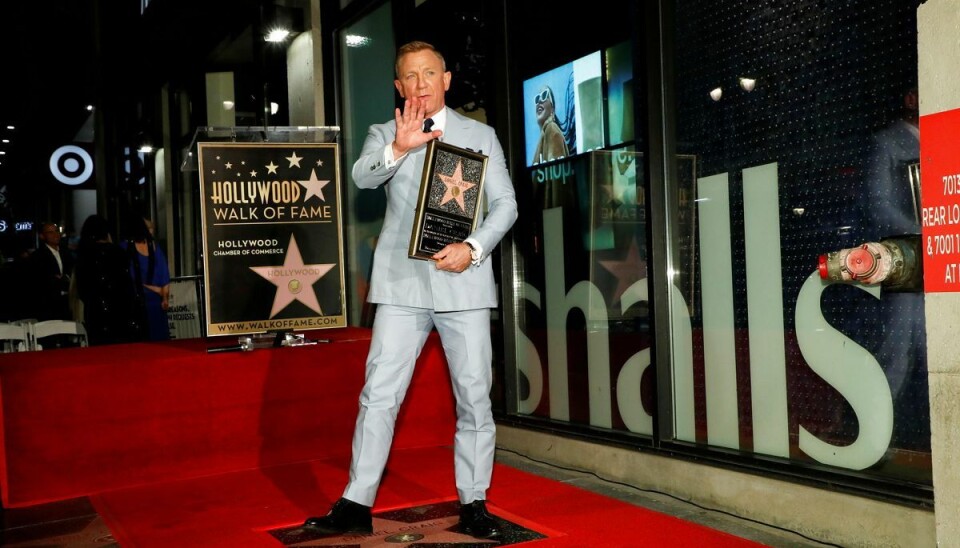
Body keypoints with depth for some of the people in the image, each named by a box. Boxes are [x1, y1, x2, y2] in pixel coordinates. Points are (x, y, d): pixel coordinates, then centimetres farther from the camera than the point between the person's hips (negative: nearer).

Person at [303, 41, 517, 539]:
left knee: (474, 398, 4)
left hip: (464, 284, 0)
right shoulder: (384, 135, 12)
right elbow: (362, 176, -10)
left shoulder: (480, 136, 12)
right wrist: (399, 149, -30)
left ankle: (473, 504, 15)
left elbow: (505, 204, 6)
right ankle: (357, 504, 5)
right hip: (402, 285, 0)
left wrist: (473, 247, -11)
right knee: (378, 396, -2)